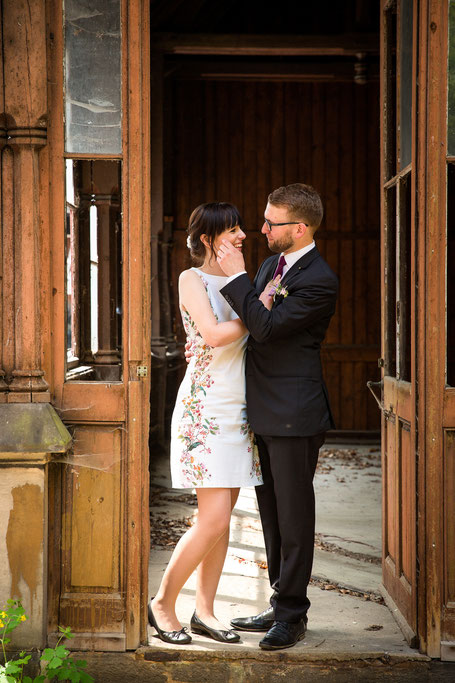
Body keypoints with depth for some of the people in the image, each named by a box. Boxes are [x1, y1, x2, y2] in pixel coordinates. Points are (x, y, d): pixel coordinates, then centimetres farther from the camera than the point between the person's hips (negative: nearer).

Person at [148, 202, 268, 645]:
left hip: (239, 409, 7)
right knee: (214, 518, -11)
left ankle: (204, 611, 15)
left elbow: (247, 337, 14)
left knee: (221, 516, 7)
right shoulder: (192, 280, -5)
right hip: (206, 407, -7)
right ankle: (163, 602, 5)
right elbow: (213, 334, -19)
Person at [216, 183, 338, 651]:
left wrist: (236, 275, -18)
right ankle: (281, 605, 27)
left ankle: (292, 615, 9)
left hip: (294, 414, -9)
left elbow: (266, 327, -22)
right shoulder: (273, 263, 12)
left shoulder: (319, 282, -17)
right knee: (273, 512, 16)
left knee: (294, 515, -1)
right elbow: (250, 322, 24)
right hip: (265, 412, 9)